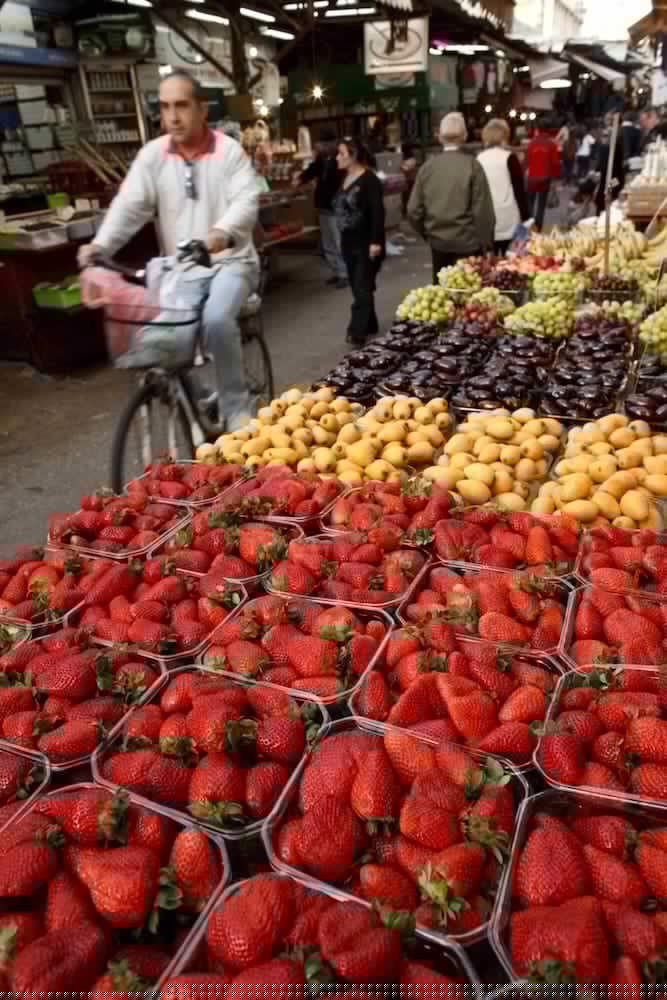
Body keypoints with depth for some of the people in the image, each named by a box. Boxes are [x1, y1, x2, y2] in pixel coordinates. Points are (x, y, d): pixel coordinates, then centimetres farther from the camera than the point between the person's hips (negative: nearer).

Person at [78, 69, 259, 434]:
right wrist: (100, 245, -23)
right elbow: (129, 205, -5)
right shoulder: (152, 154, 5)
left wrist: (222, 233, -40)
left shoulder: (228, 150, -3)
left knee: (215, 320, -33)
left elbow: (246, 201, -17)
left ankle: (236, 408, -13)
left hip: (229, 262, -4)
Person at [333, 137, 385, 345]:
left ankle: (357, 331, -7)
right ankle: (370, 325, 24)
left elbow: (378, 212, -19)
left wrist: (376, 241, -24)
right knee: (357, 286, 13)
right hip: (349, 242, 9)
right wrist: (343, 237, 18)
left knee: (362, 288, -7)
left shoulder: (369, 179, -13)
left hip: (367, 243, -8)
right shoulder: (345, 179, 11)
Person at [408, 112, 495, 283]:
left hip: (438, 242, 4)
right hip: (467, 243, -4)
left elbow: (413, 210, 1)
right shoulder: (472, 166, -10)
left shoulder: (427, 166, 1)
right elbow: (482, 210, -11)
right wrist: (486, 242, 1)